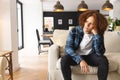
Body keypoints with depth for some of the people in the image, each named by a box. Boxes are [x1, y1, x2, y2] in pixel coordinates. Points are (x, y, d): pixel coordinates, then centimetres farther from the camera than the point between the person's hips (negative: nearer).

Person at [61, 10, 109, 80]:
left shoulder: (99, 34, -12)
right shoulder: (74, 31, -16)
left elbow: (100, 53, -23)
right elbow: (68, 48, -24)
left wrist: (96, 35, -32)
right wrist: (80, 60, -38)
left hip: (90, 56, 1)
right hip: (76, 56, -1)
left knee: (104, 60, -27)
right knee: (64, 59, -31)